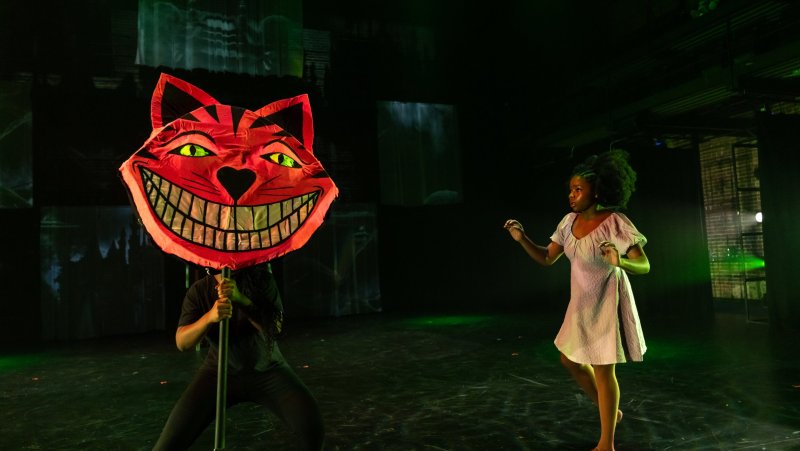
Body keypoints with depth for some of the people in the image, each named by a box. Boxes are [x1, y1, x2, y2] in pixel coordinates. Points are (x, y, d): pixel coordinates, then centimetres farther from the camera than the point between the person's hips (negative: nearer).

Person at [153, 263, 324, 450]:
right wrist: (209, 317, -34)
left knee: (311, 425, -22)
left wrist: (241, 299, -35)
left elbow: (275, 329, -20)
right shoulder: (199, 290, -8)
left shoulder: (262, 280, -11)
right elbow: (182, 342, -14)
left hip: (266, 369, -1)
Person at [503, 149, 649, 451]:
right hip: (581, 305, 7)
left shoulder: (615, 223, -19)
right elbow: (546, 258, 3)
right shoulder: (570, 221, -1)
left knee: (603, 370, 0)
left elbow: (644, 266, -18)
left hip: (606, 304, -7)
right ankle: (610, 412, 38)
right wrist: (522, 239, -12)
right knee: (570, 360, 16)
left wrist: (620, 262, -40)